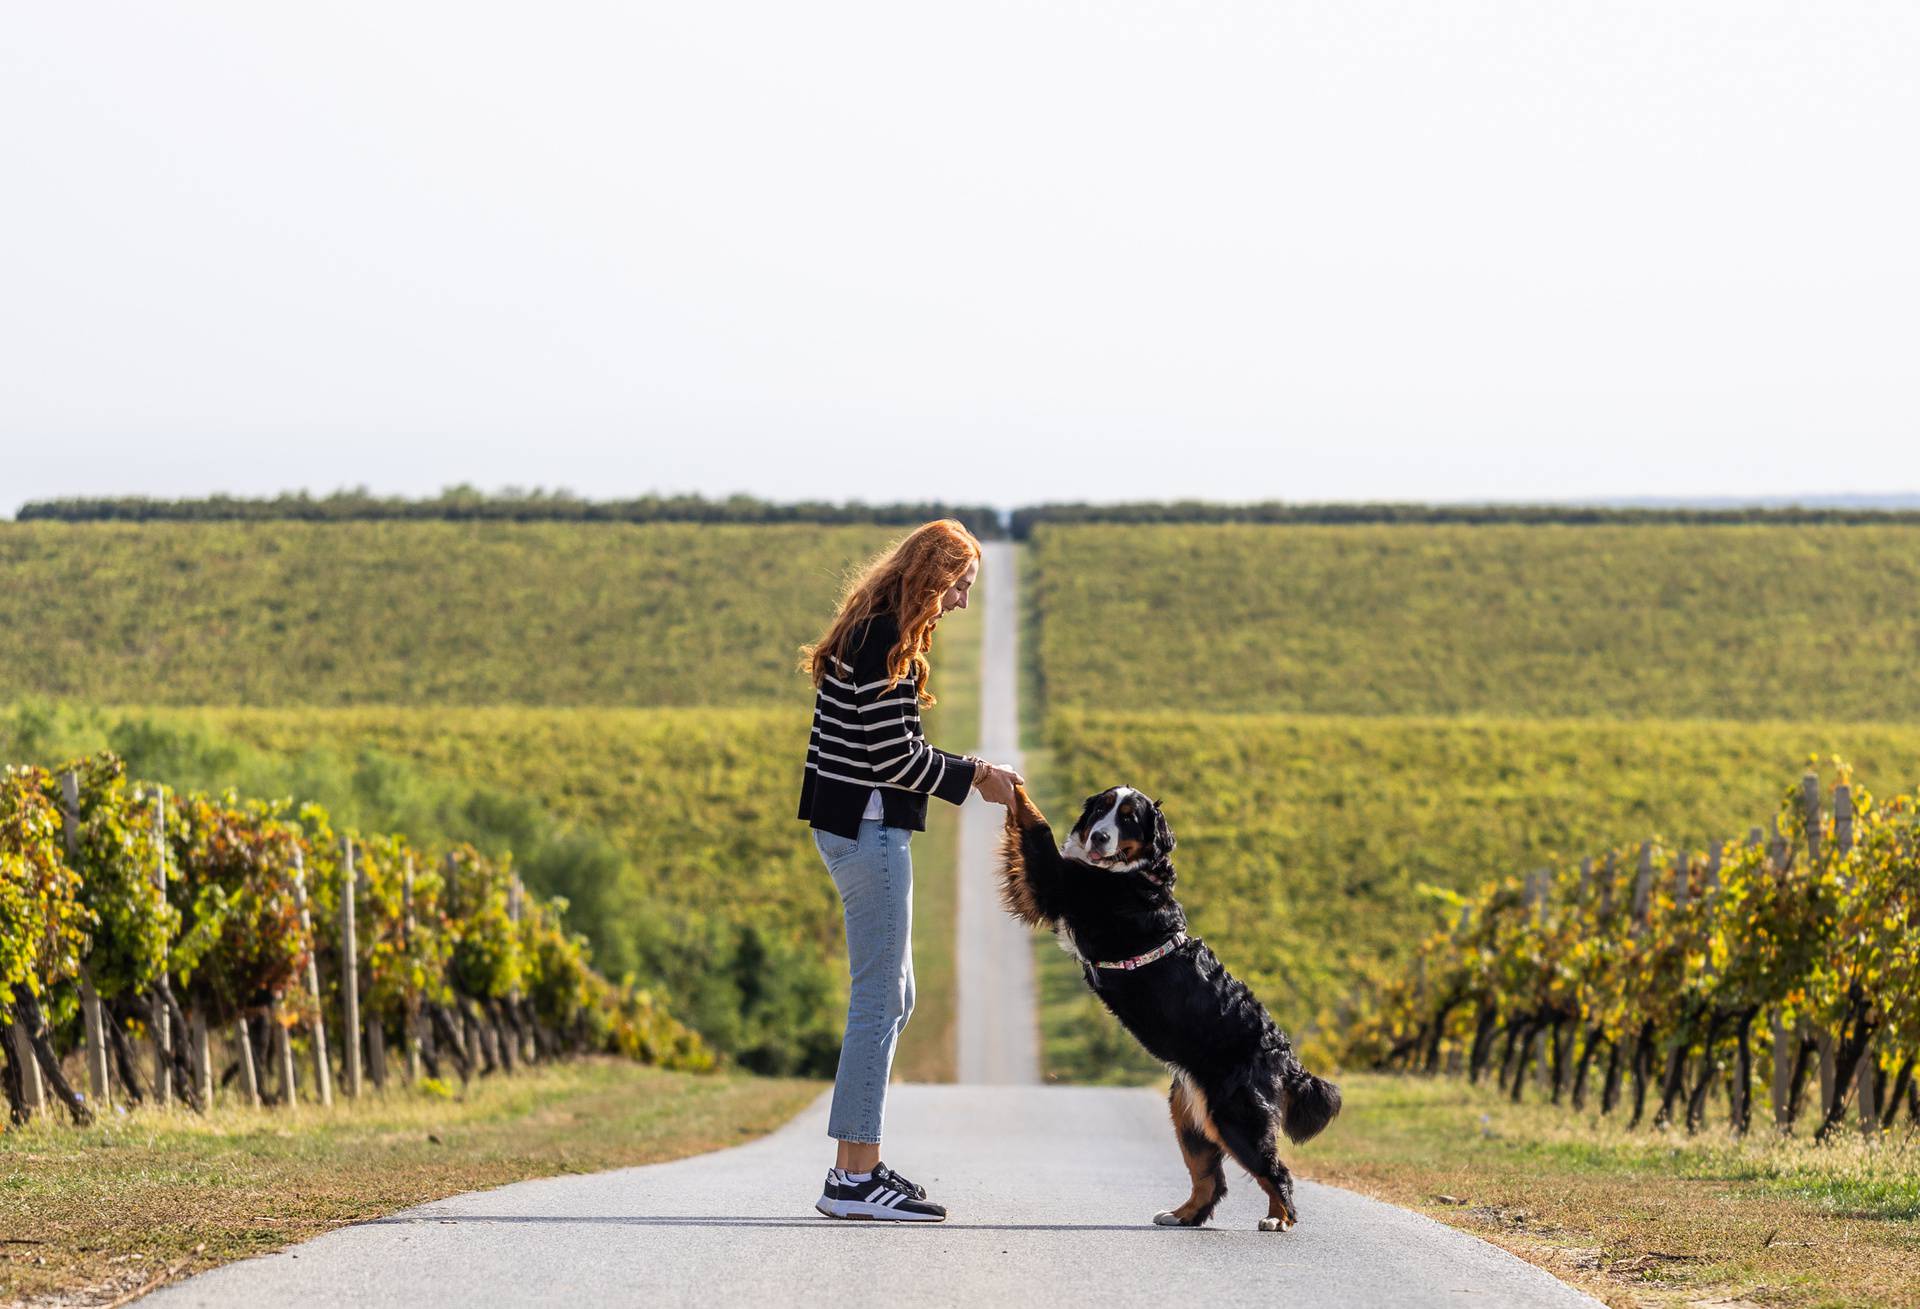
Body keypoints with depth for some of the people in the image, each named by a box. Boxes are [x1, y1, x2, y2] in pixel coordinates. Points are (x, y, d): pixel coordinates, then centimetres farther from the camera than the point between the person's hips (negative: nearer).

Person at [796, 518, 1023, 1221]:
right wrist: (974, 779, -7)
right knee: (879, 998, -8)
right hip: (867, 827, -11)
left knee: (890, 997, 14)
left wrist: (967, 768, 13)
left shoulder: (875, 633, 17)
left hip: (855, 826, 11)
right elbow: (893, 755, -18)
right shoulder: (885, 639, -15)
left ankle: (854, 1165, 17)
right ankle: (855, 1178, -8)